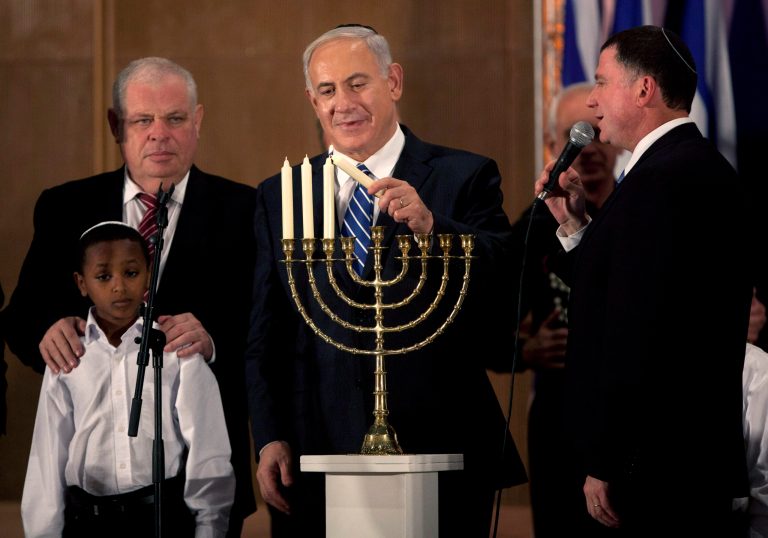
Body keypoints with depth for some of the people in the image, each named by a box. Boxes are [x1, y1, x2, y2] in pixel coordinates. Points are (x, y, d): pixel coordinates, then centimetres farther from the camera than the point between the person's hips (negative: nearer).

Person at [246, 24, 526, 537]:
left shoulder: (463, 178, 2)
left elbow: (507, 275, -13)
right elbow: (265, 337, 9)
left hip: (440, 456, -2)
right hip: (316, 462, 2)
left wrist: (431, 226, -28)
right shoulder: (280, 197, 11)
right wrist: (270, 438, -1)